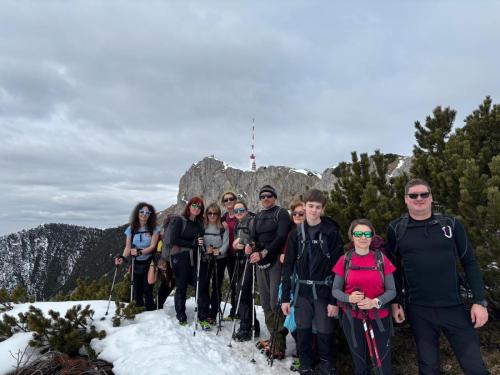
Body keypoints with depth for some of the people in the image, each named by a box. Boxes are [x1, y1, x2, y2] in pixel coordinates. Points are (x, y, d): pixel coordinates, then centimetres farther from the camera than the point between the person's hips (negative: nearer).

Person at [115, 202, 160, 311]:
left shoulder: (154, 229, -1)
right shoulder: (131, 229, 6)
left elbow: (152, 246, -8)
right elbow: (128, 247, 3)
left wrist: (140, 252, -26)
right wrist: (122, 257, -17)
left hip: (149, 263, -2)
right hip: (136, 264, 3)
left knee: (147, 290, -7)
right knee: (137, 291, 3)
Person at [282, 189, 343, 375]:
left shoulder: (332, 232, -7)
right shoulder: (296, 233, 2)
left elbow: (337, 267, -8)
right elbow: (289, 266, 4)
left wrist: (335, 300, -11)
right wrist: (285, 297, 2)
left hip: (323, 291, -3)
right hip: (302, 291, 3)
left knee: (324, 332, 6)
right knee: (303, 332, 11)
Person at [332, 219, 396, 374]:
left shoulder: (381, 259, -4)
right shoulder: (345, 260, -4)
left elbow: (391, 290, -3)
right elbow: (335, 290, -1)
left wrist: (375, 302, -21)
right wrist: (349, 298, -21)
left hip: (379, 318, 0)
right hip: (352, 319, 1)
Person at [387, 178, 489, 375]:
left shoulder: (451, 224, 0)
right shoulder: (396, 229, -2)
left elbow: (470, 263, 2)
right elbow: (393, 268, 5)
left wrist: (480, 301, -2)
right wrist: (395, 302, 4)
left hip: (454, 307, 0)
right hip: (418, 310, 0)